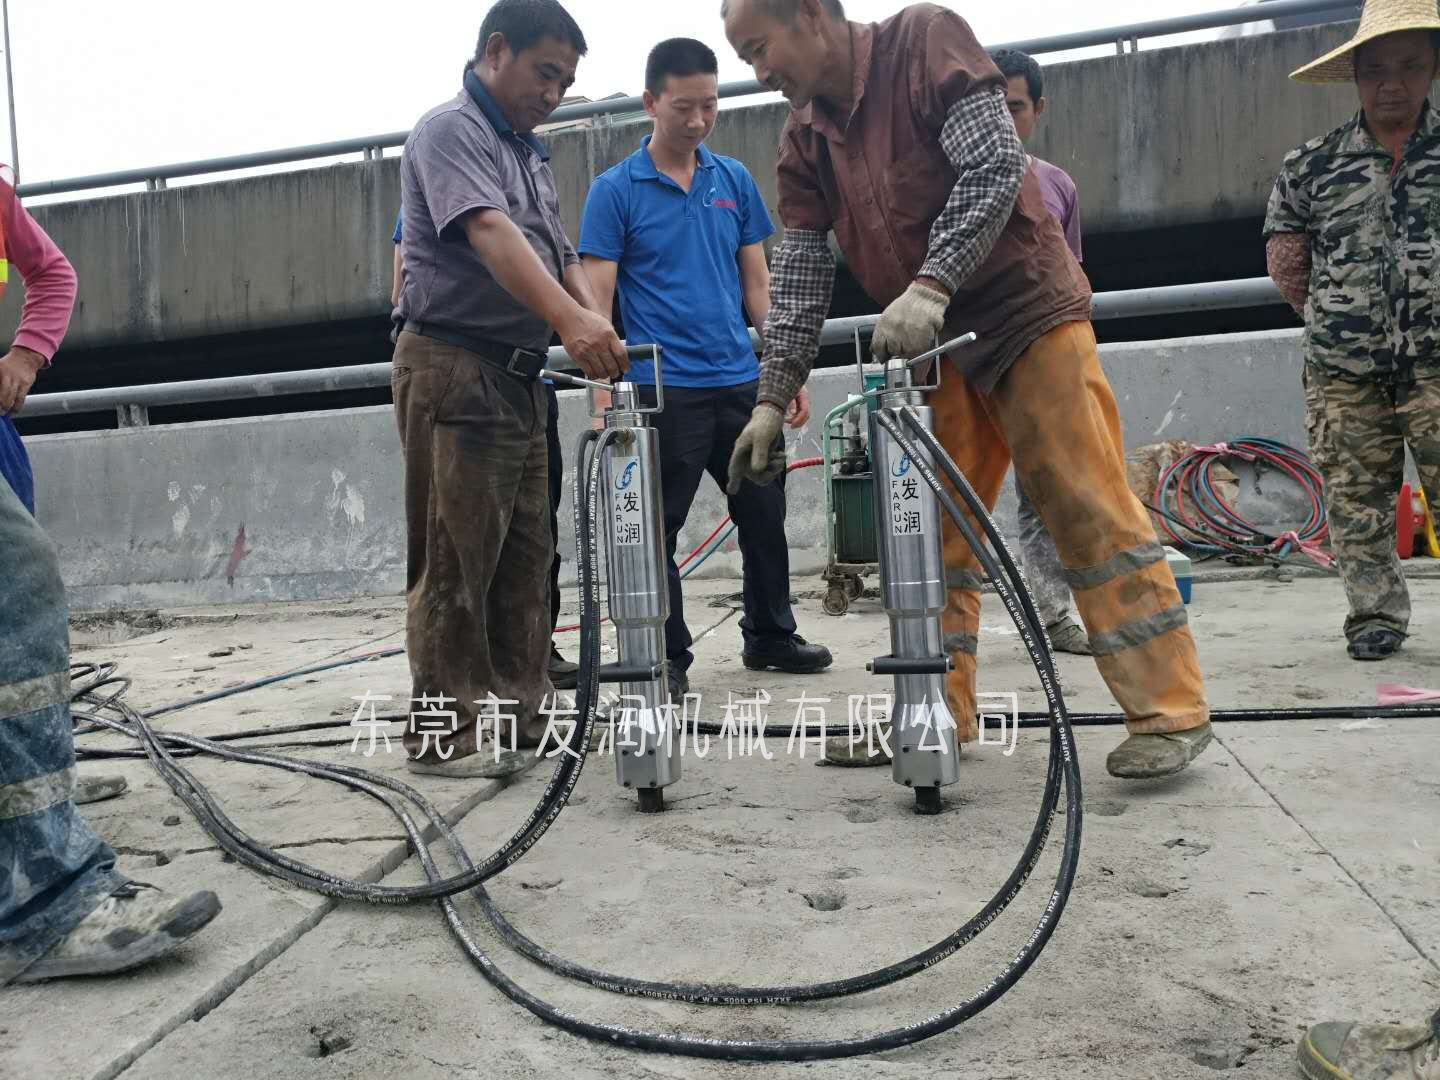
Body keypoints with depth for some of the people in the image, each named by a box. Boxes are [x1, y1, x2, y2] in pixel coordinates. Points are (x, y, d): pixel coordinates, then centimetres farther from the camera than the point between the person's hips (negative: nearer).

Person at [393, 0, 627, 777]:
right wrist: (570, 320, -39)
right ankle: (443, 734, 1)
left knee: (525, 554, 10)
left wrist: (600, 328, -3)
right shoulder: (450, 131, -7)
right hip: (454, 366, -9)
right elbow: (489, 233, -25)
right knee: (455, 559, -7)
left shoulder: (529, 152, 21)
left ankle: (522, 710, 19)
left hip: (518, 374, 9)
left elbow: (561, 257, 17)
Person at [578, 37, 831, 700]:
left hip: (742, 383, 5)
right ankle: (670, 661, 17)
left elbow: (757, 281, 12)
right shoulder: (615, 191, -3)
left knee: (765, 517, 13)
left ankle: (770, 636, 31)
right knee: (659, 530, 2)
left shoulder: (734, 180, 10)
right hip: (664, 390, -4)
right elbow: (597, 296, -6)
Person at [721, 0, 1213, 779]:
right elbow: (800, 271, 3)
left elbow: (993, 166, -19)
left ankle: (1170, 712, 1)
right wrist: (773, 398, -5)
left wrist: (931, 284, -31)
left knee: (1091, 513, -8)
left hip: (1029, 313, -6)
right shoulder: (803, 140, 7)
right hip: (933, 347, 6)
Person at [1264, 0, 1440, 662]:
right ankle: (1376, 617, 17)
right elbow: (1286, 264, 13)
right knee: (1354, 499, 5)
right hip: (1343, 373, 1)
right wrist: (1335, 320, 8)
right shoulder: (1312, 166, 7)